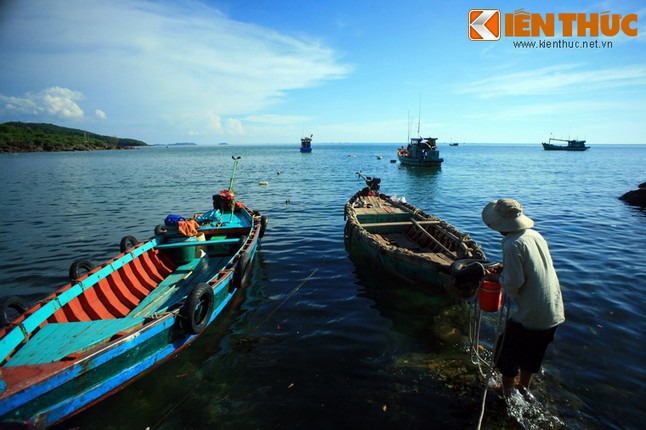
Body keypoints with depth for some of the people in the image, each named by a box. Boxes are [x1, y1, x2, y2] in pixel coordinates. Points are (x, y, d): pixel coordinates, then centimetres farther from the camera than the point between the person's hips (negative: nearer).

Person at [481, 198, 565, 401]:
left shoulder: (513, 244, -22)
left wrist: (498, 278, -4)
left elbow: (513, 285, -23)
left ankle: (507, 394, 34)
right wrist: (506, 269, 12)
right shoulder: (536, 235, 2)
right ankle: (524, 388, 48)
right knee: (533, 354, 28)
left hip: (529, 317, -7)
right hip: (554, 314, 8)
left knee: (507, 356, 16)